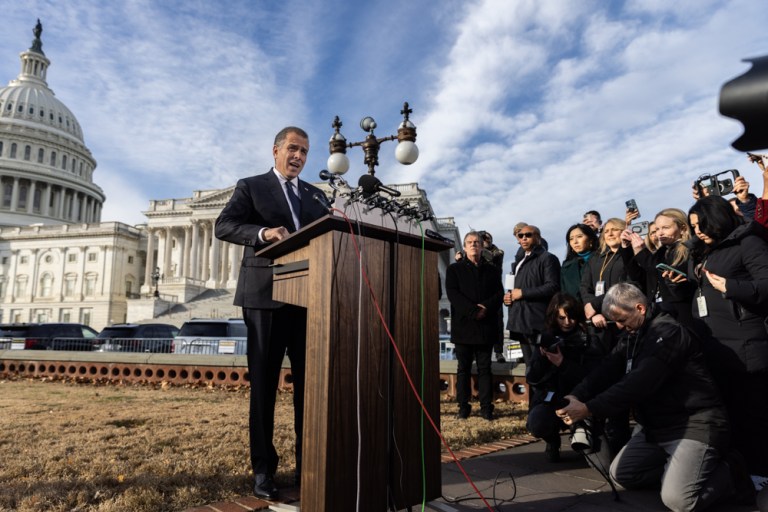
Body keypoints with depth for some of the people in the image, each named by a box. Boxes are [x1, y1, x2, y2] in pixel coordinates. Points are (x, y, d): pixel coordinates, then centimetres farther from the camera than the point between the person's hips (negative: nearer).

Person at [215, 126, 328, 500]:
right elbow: (224, 226, -5)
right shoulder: (250, 186, 8)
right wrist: (264, 233, -21)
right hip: (266, 295, -3)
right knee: (263, 382, 4)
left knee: (310, 380, 6)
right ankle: (264, 468, 14)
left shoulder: (315, 194, 20)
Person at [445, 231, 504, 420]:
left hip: (486, 327, 1)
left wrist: (485, 308, -14)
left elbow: (499, 294, 4)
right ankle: (463, 406, 11)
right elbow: (453, 293, -5)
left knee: (485, 368, 6)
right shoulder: (454, 269, 8)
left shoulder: (493, 270, 14)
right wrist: (473, 310, -15)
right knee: (464, 368, 5)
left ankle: (486, 407, 11)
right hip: (463, 326, -1)